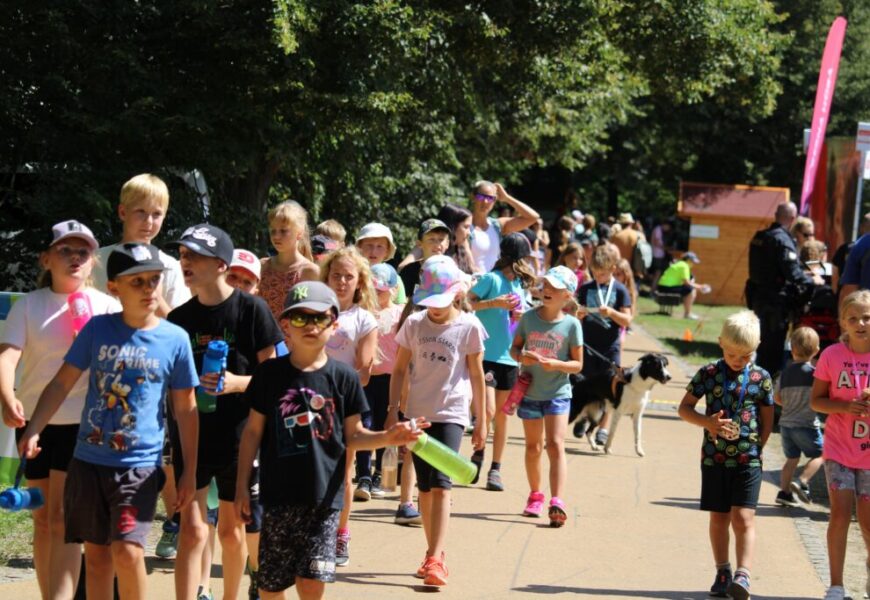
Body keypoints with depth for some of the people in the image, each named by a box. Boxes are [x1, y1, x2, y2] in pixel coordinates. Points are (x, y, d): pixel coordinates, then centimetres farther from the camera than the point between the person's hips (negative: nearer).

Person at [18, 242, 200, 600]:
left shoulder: (175, 339, -3)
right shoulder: (98, 329, 0)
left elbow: (185, 409, 3)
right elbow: (62, 383, 3)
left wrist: (189, 471, 3)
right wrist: (33, 431, -10)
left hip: (140, 465, -2)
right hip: (89, 460, 3)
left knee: (127, 551, -17)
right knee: (96, 554, 10)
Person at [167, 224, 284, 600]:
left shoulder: (251, 309, -6)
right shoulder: (179, 318, 4)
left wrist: (236, 383, -20)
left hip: (238, 438, -2)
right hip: (191, 438, 2)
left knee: (232, 530, 11)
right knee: (192, 530, -7)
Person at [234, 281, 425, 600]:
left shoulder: (343, 377, 2)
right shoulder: (270, 373, 2)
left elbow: (352, 436, 7)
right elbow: (253, 431, 7)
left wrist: (388, 437, -12)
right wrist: (241, 487, 5)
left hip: (324, 497, -1)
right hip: (278, 495, 1)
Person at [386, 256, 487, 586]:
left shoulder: (469, 326, -5)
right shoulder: (414, 324, 2)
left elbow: (476, 375, 1)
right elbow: (400, 369, 9)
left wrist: (481, 420, 3)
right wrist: (392, 409, 3)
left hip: (451, 414, -4)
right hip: (418, 412, 4)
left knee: (441, 484, -15)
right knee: (425, 487, 10)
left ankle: (436, 560, -19)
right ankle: (433, 553, 20)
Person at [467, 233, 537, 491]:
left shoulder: (520, 285, 11)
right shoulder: (492, 279, -9)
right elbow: (465, 303, -16)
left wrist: (522, 317, 2)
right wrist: (494, 303, -22)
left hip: (509, 357, 6)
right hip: (486, 354, -6)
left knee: (502, 414, 9)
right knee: (488, 411, -13)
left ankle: (495, 468, 16)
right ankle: (478, 454, 12)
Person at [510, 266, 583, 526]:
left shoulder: (572, 324, -7)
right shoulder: (529, 318, -1)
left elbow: (577, 364, -4)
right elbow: (514, 347, 8)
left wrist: (556, 364, -23)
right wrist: (521, 357, -15)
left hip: (558, 393, -3)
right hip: (530, 392, 3)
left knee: (555, 445, -15)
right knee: (533, 447, 14)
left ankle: (557, 503, -23)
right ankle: (535, 495, 33)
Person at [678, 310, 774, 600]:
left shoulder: (760, 378, -1)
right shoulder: (708, 374, -1)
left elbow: (767, 421, 8)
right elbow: (684, 407, 2)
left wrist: (755, 447, 0)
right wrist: (707, 422, -15)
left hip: (748, 459, -2)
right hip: (714, 458, 2)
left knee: (743, 518, -10)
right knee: (718, 518, 11)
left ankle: (743, 576, -16)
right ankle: (722, 573, 23)